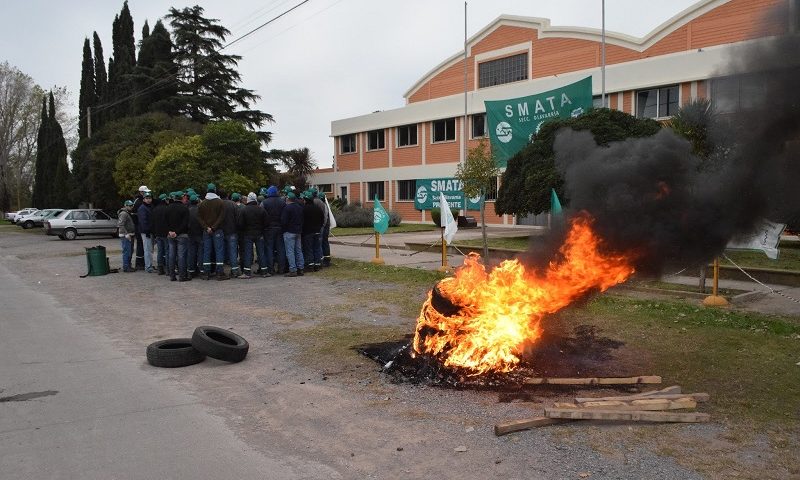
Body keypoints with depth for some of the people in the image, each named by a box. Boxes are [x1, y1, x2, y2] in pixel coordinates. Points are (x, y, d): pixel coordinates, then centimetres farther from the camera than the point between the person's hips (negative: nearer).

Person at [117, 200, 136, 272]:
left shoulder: (127, 213, 19)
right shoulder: (123, 213, -14)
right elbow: (121, 225, -23)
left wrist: (131, 234, 21)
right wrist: (126, 234, -27)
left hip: (128, 235, 11)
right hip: (125, 236, -11)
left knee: (129, 251, 15)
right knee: (126, 251, -10)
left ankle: (128, 266, 24)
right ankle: (126, 267, -8)